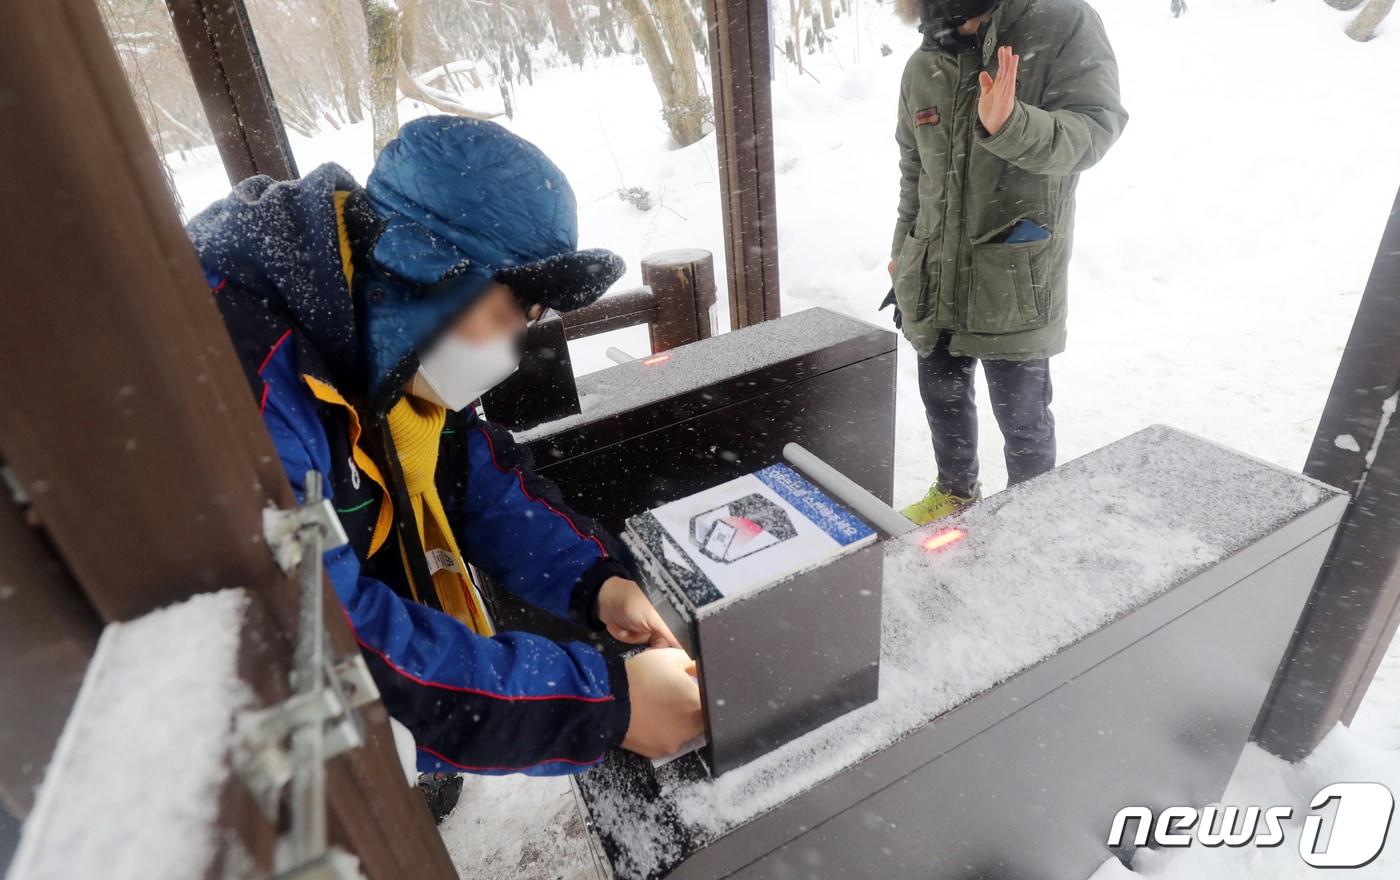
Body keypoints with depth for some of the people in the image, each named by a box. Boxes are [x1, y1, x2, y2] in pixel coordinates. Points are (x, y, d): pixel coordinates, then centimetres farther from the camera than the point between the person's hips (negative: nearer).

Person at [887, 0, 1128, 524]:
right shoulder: (923, 66, 8)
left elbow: (1097, 127, -17)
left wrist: (1011, 126, -35)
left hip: (1015, 280, -5)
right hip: (933, 276, 5)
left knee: (1022, 415, 5)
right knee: (942, 394, 18)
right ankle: (955, 489, 42)